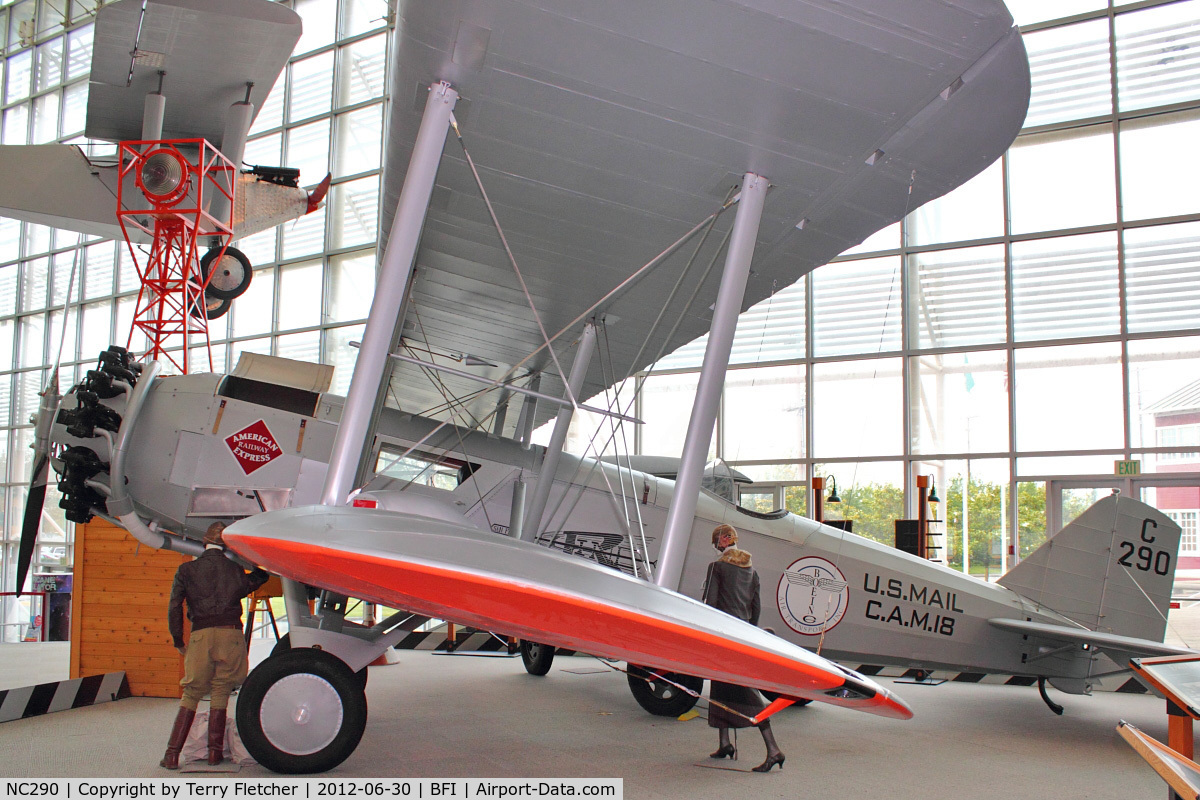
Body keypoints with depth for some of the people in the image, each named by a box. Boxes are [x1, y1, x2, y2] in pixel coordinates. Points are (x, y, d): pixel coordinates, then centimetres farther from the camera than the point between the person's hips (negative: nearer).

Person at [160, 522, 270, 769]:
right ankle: (214, 751, 11)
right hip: (231, 632, 1)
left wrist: (178, 641, 9)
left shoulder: (186, 570, 7)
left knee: (191, 694, 8)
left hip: (200, 634, 0)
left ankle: (172, 754, 1)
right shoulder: (234, 569, 11)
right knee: (220, 693, 9)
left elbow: (174, 607, 2)